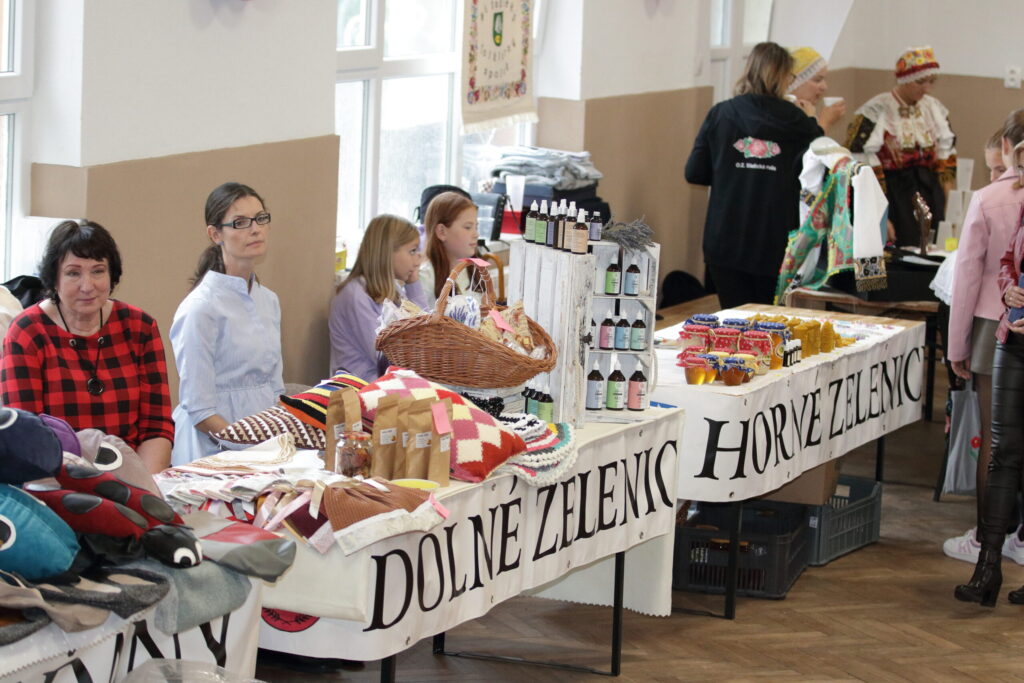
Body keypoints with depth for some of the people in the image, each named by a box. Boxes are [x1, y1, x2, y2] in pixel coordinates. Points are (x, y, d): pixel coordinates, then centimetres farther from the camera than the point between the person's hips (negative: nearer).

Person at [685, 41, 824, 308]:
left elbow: (694, 173, 1)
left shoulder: (720, 114, -1)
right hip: (776, 244, -1)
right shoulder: (796, 121, -5)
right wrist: (811, 123, 13)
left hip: (725, 242, 1)